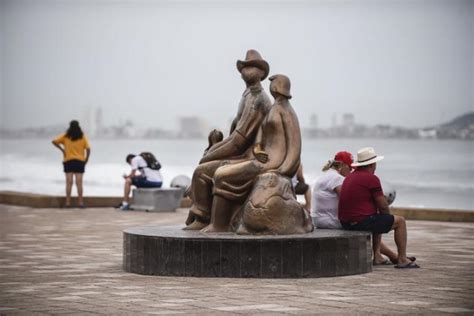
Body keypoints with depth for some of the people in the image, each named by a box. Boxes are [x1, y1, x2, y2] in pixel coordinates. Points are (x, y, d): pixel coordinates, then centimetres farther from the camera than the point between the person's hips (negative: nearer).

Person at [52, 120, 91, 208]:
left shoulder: (65, 136, 0)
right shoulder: (82, 137, -1)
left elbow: (54, 141, -8)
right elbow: (88, 149, -7)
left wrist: (62, 149, -2)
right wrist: (86, 160, 2)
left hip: (68, 161, 0)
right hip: (80, 161, 0)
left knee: (69, 182, 0)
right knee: (79, 183, -1)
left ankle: (68, 202, -2)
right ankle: (80, 202, -2)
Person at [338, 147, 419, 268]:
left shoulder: (349, 177, 16)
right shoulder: (372, 178, -12)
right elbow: (383, 206, -10)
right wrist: (388, 217, 13)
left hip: (346, 223, 9)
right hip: (362, 221, -9)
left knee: (379, 220, 35)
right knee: (400, 221, 7)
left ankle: (377, 255, 25)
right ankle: (402, 260, 11)